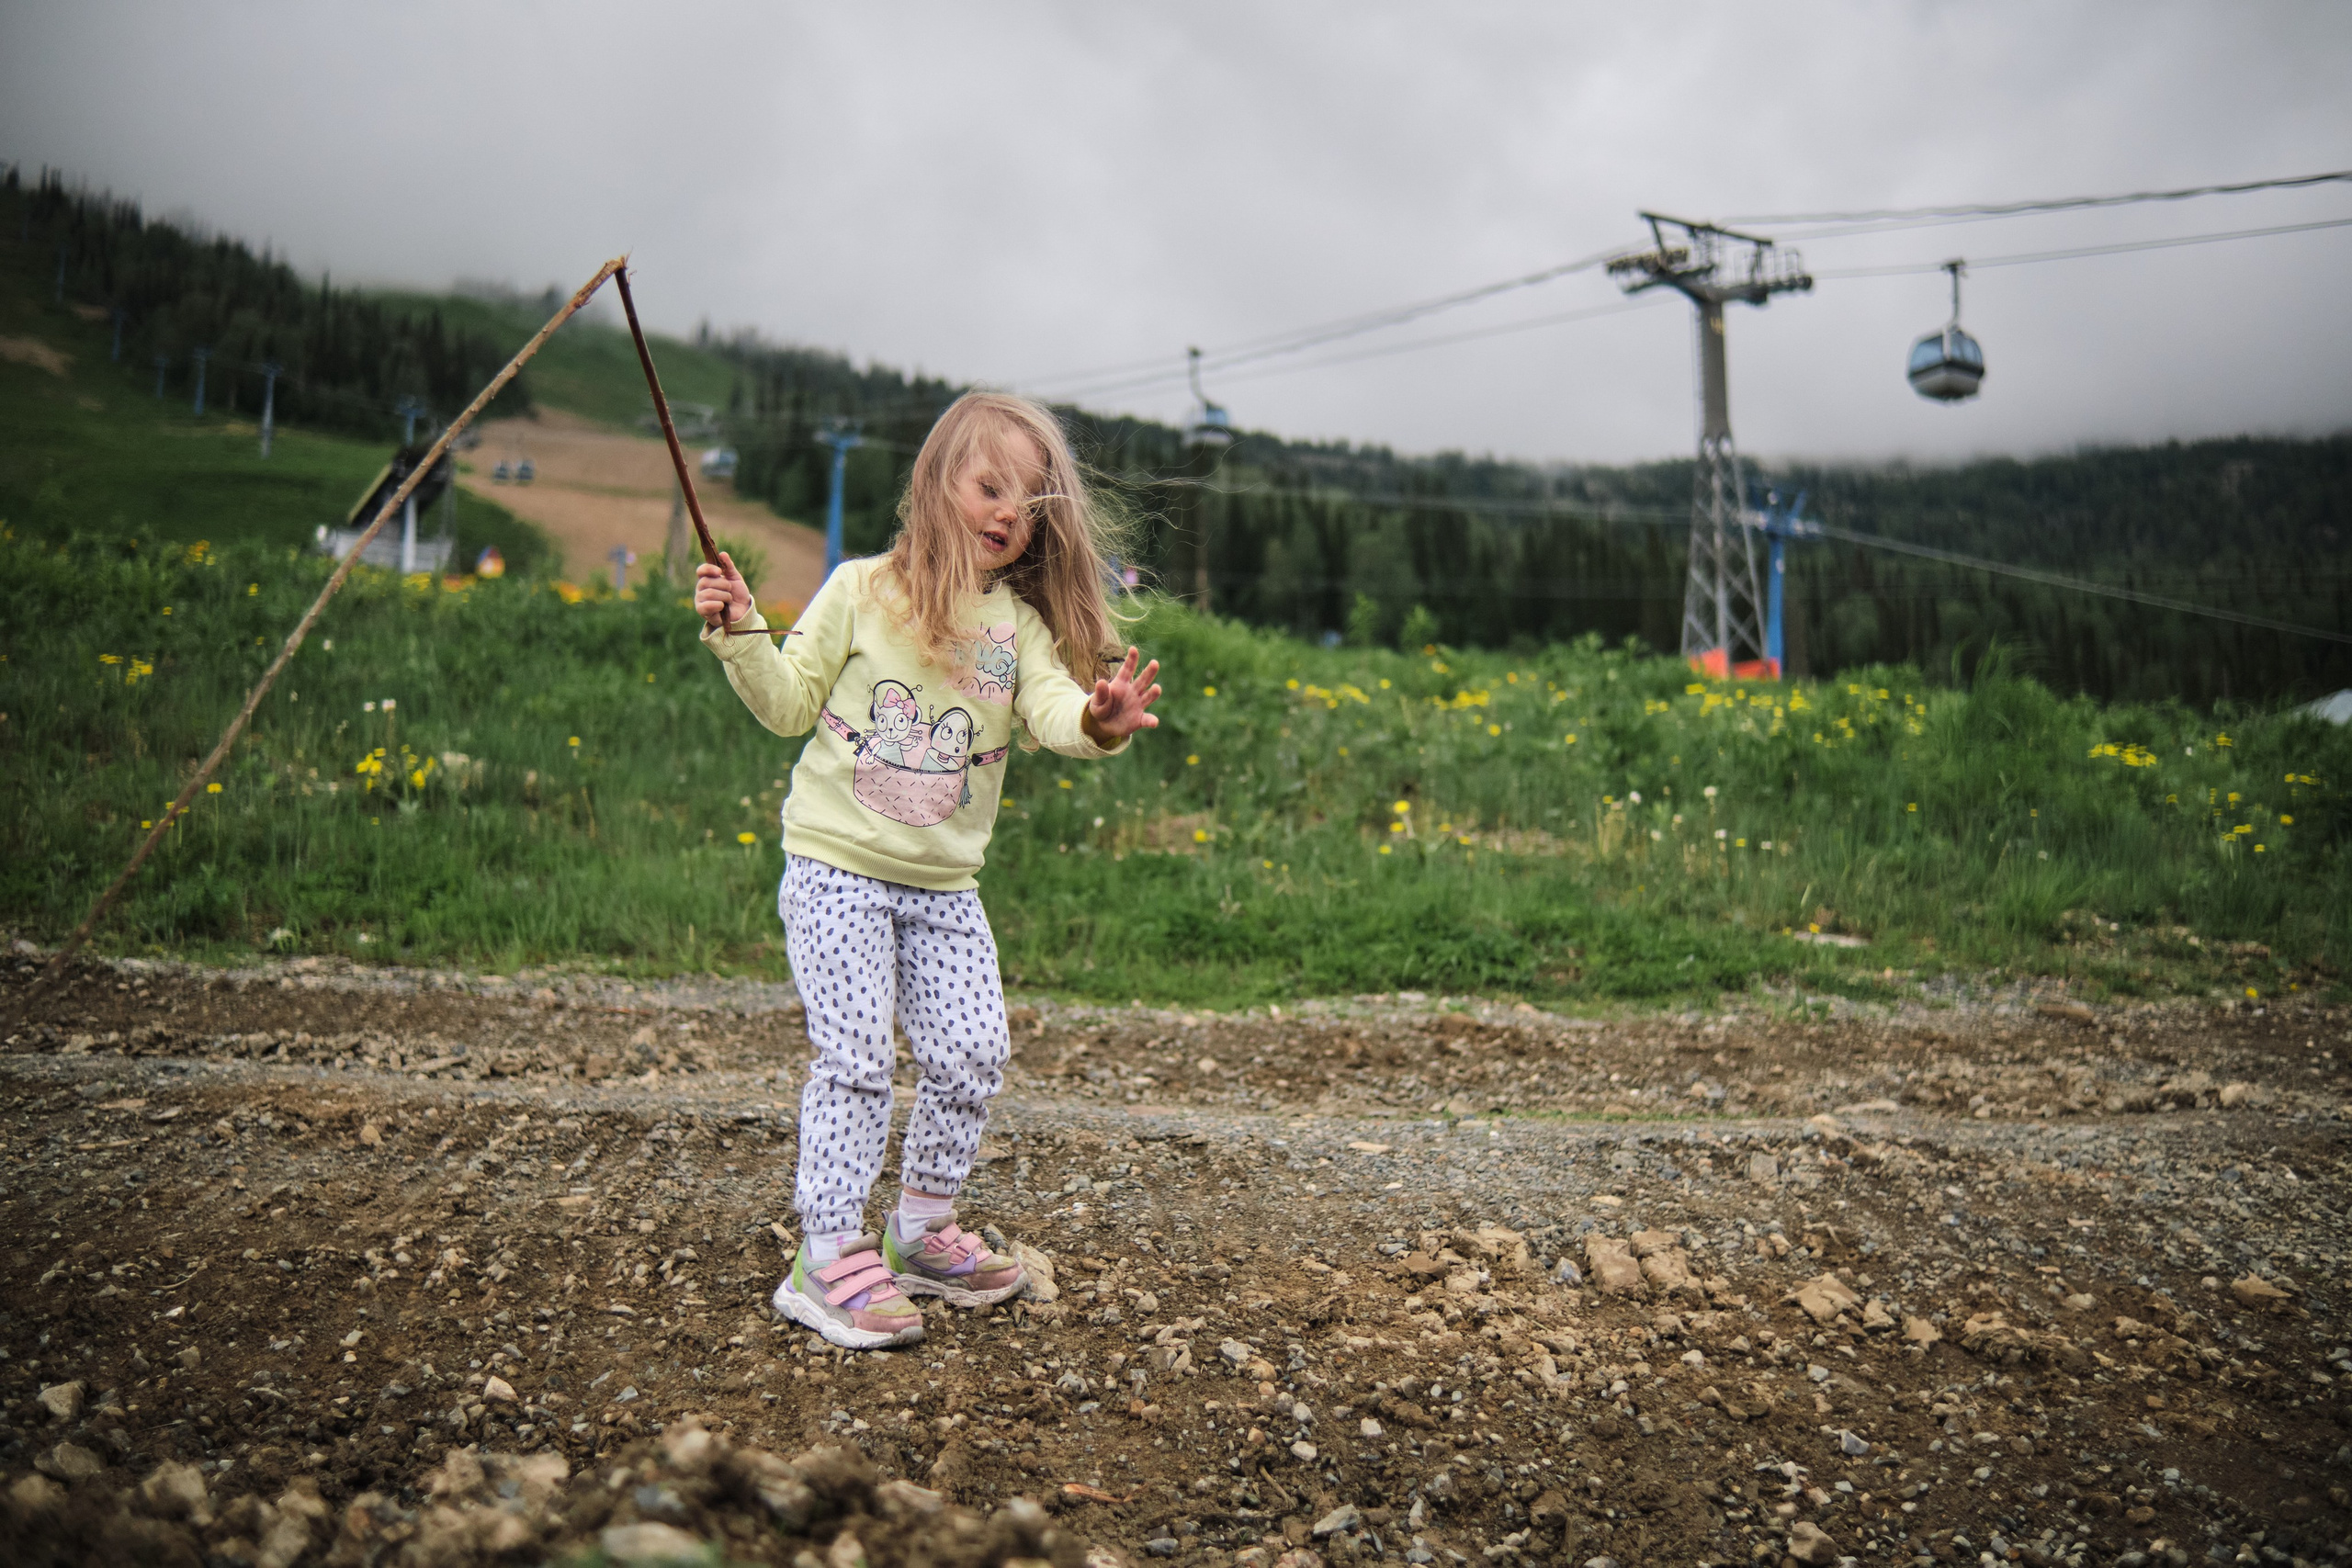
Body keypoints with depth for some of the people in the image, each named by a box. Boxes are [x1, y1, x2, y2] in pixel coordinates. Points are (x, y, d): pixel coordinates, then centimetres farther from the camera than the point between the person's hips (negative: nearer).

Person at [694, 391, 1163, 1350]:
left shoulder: (1019, 624, 4)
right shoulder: (861, 591, -3)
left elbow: (1051, 711, -13)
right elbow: (788, 704, 2)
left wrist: (1098, 721, -34)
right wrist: (740, 635, -13)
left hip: (944, 885, 4)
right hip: (836, 869, -4)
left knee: (972, 1054, 4)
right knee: (855, 1057, -7)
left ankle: (921, 1231, 26)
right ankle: (829, 1260, 5)